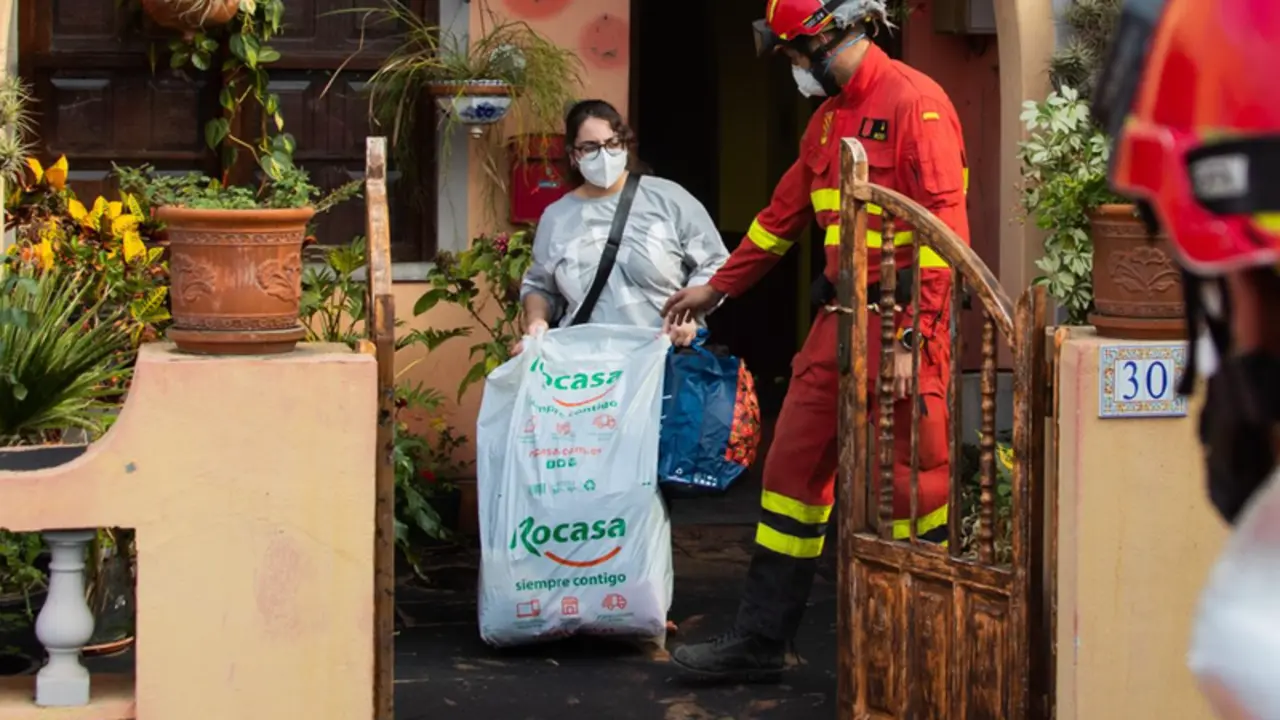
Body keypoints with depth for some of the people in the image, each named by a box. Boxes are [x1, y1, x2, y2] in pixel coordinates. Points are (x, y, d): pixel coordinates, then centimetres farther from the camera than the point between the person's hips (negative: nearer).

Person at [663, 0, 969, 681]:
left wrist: (912, 338, -21)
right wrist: (716, 288, 33)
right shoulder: (828, 118, 17)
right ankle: (758, 642, 14)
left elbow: (946, 228, -17)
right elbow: (785, 211, 29)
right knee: (793, 468, 8)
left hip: (900, 324, -9)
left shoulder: (915, 102, -11)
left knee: (914, 487, -3)